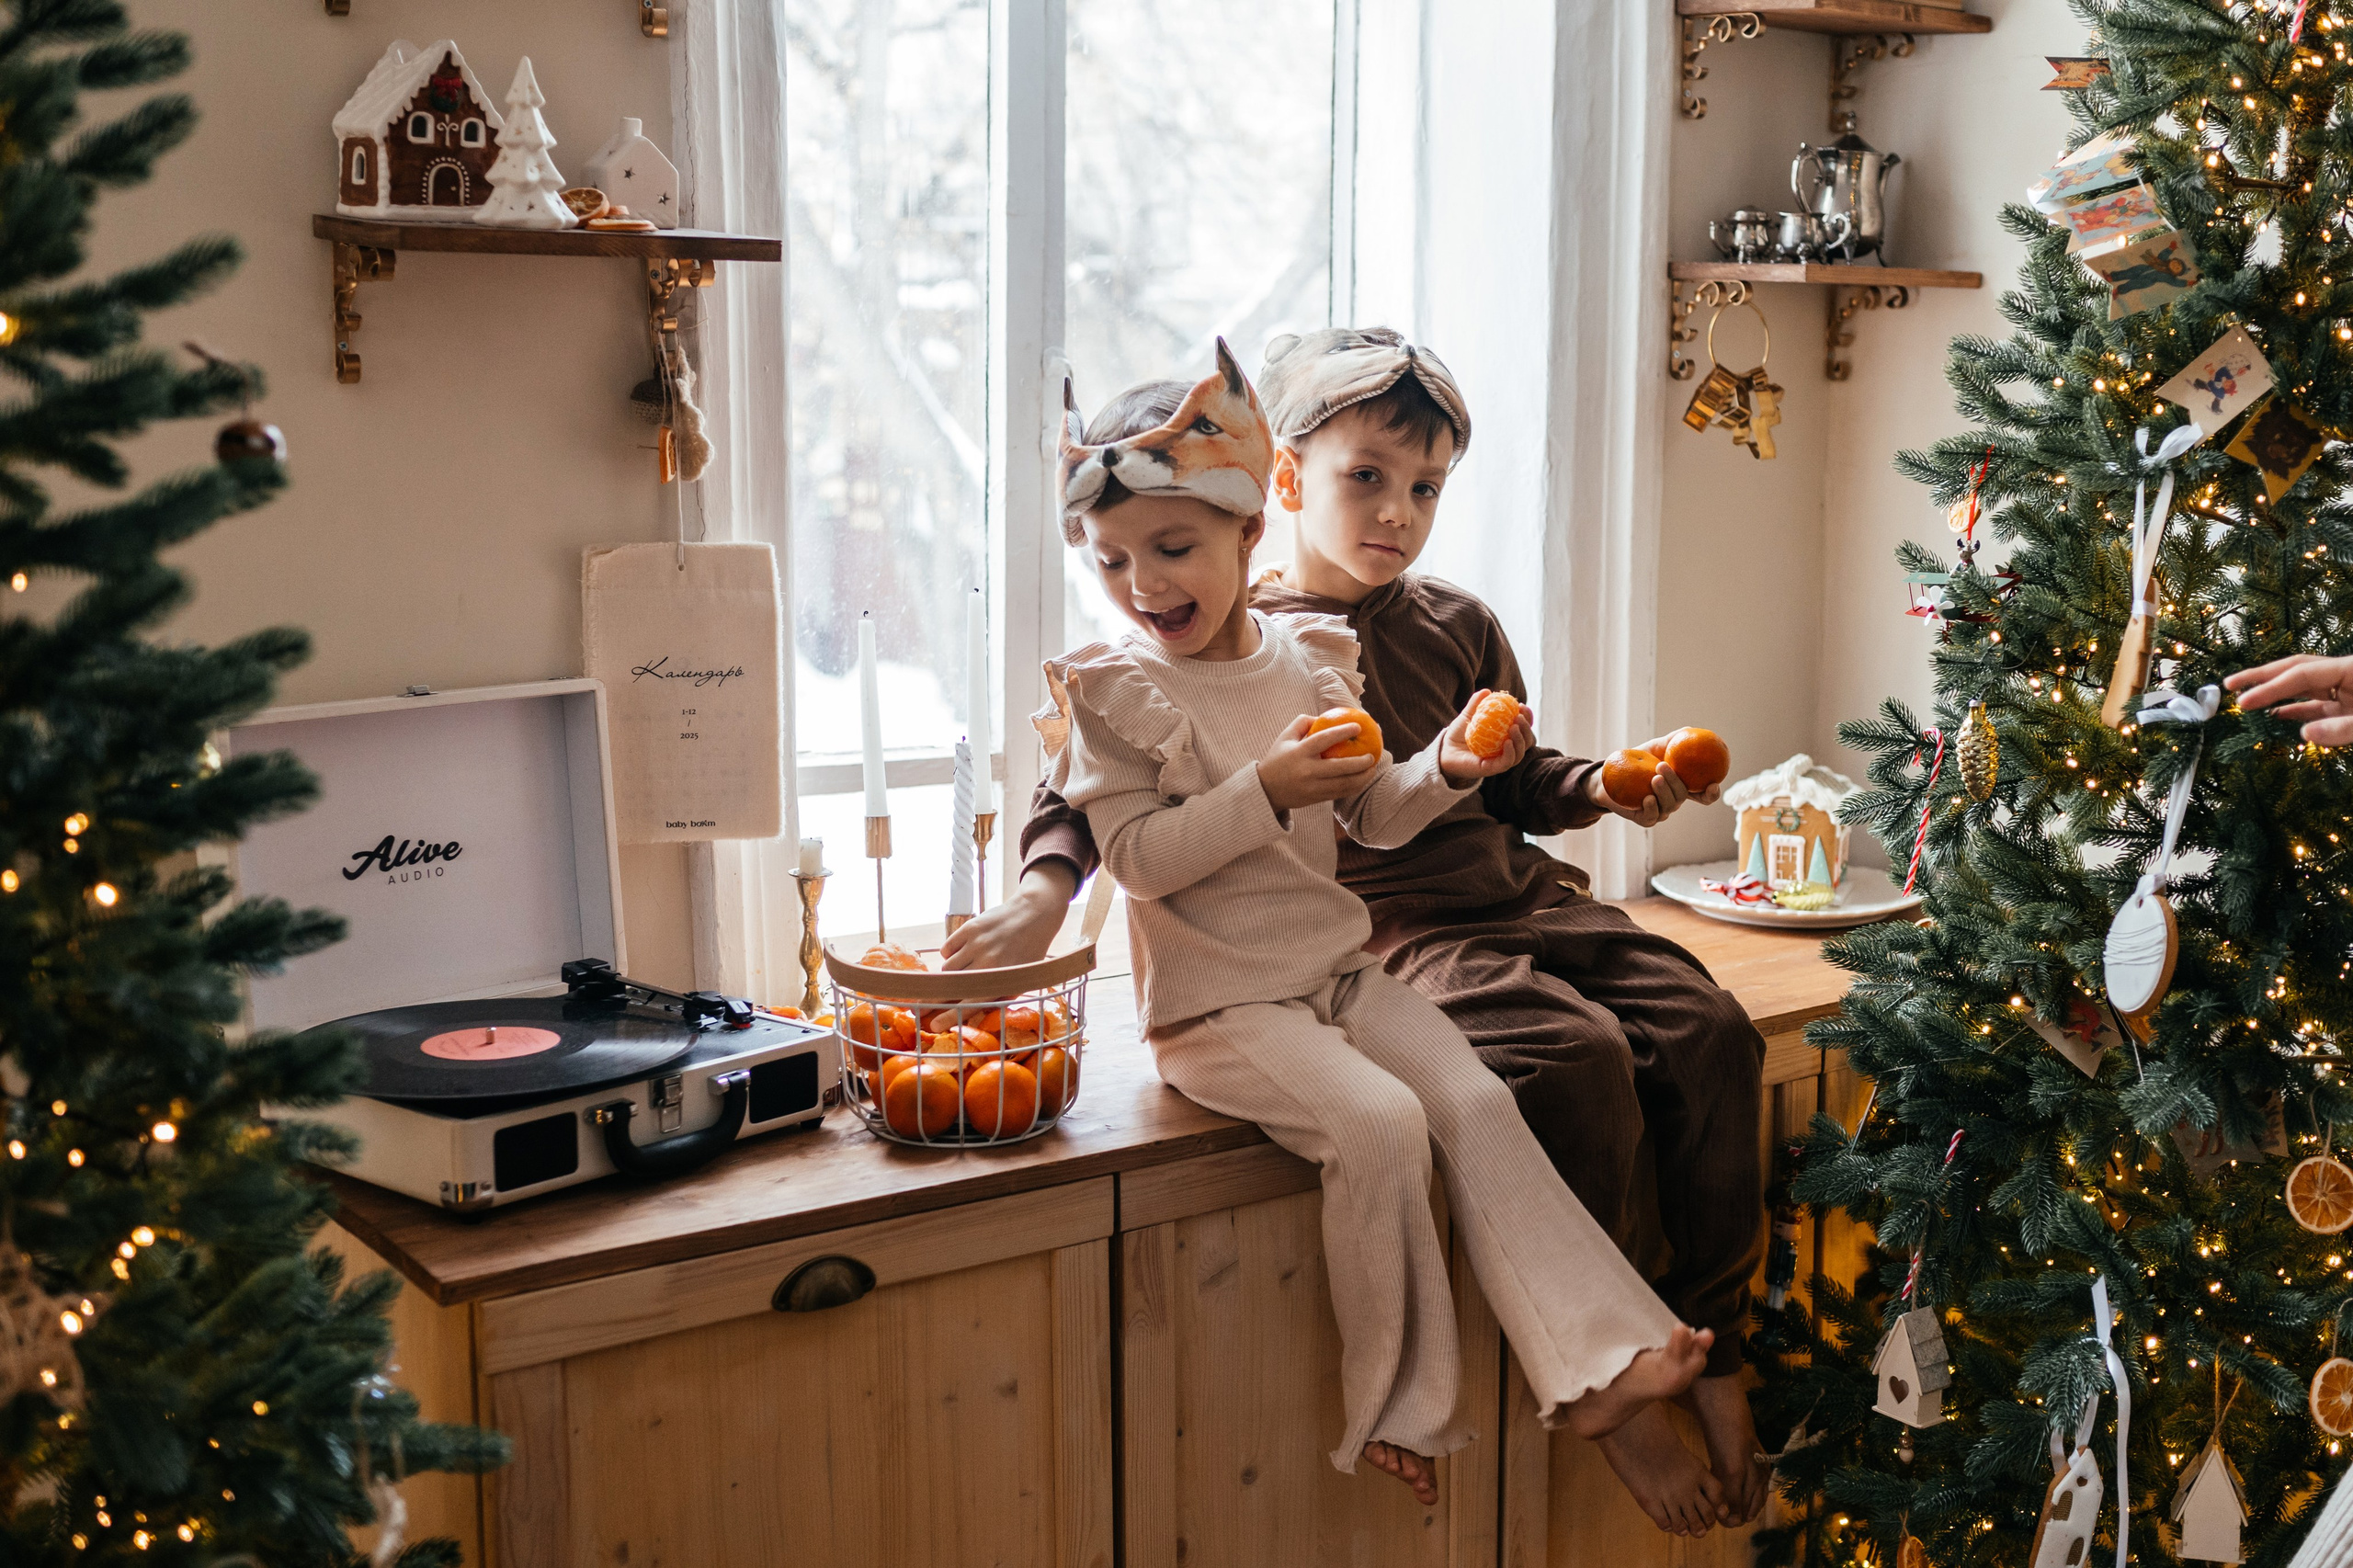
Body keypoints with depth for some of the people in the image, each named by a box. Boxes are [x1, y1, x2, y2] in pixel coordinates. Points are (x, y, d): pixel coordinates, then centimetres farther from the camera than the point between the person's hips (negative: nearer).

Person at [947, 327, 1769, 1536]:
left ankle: (1713, 1352, -1)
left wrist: (1603, 786, 10)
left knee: (1711, 1033, -14)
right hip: (1376, 934, -6)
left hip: (1517, 895, 7)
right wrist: (1046, 888, -19)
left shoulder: (1457, 628, 17)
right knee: (1577, 1061, -30)